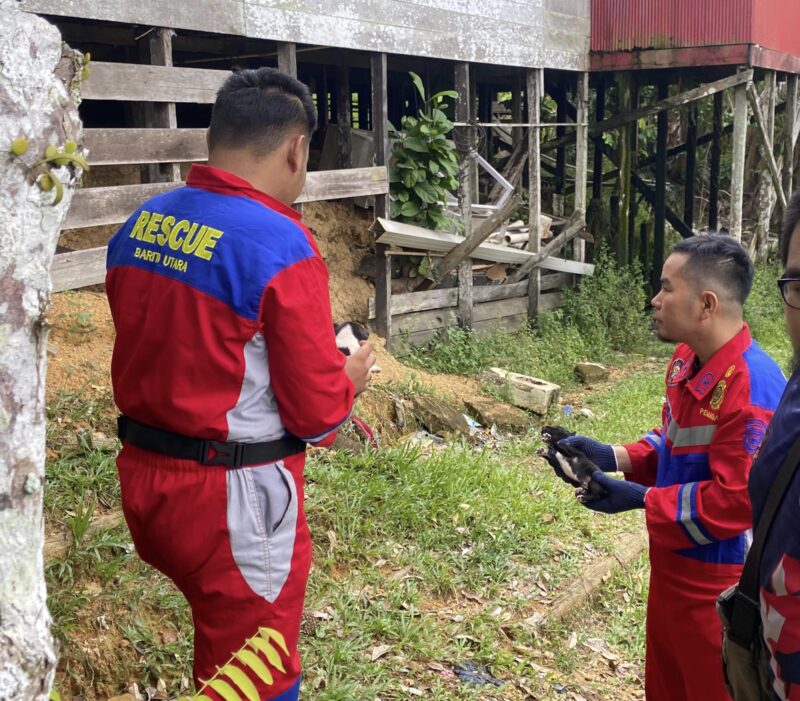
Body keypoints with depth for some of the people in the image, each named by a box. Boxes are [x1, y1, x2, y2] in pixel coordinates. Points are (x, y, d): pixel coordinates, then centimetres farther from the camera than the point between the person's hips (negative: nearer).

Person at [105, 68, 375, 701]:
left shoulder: (138, 225, 1)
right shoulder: (282, 246, -21)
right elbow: (318, 412, -17)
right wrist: (350, 378, 5)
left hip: (143, 476, 7)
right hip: (234, 500, -7)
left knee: (219, 631, 30)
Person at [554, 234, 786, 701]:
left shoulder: (751, 389, -29)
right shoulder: (688, 359, 2)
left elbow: (736, 500, -28)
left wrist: (641, 499, -21)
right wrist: (614, 457, -2)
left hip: (718, 583, -9)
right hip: (674, 565, 9)